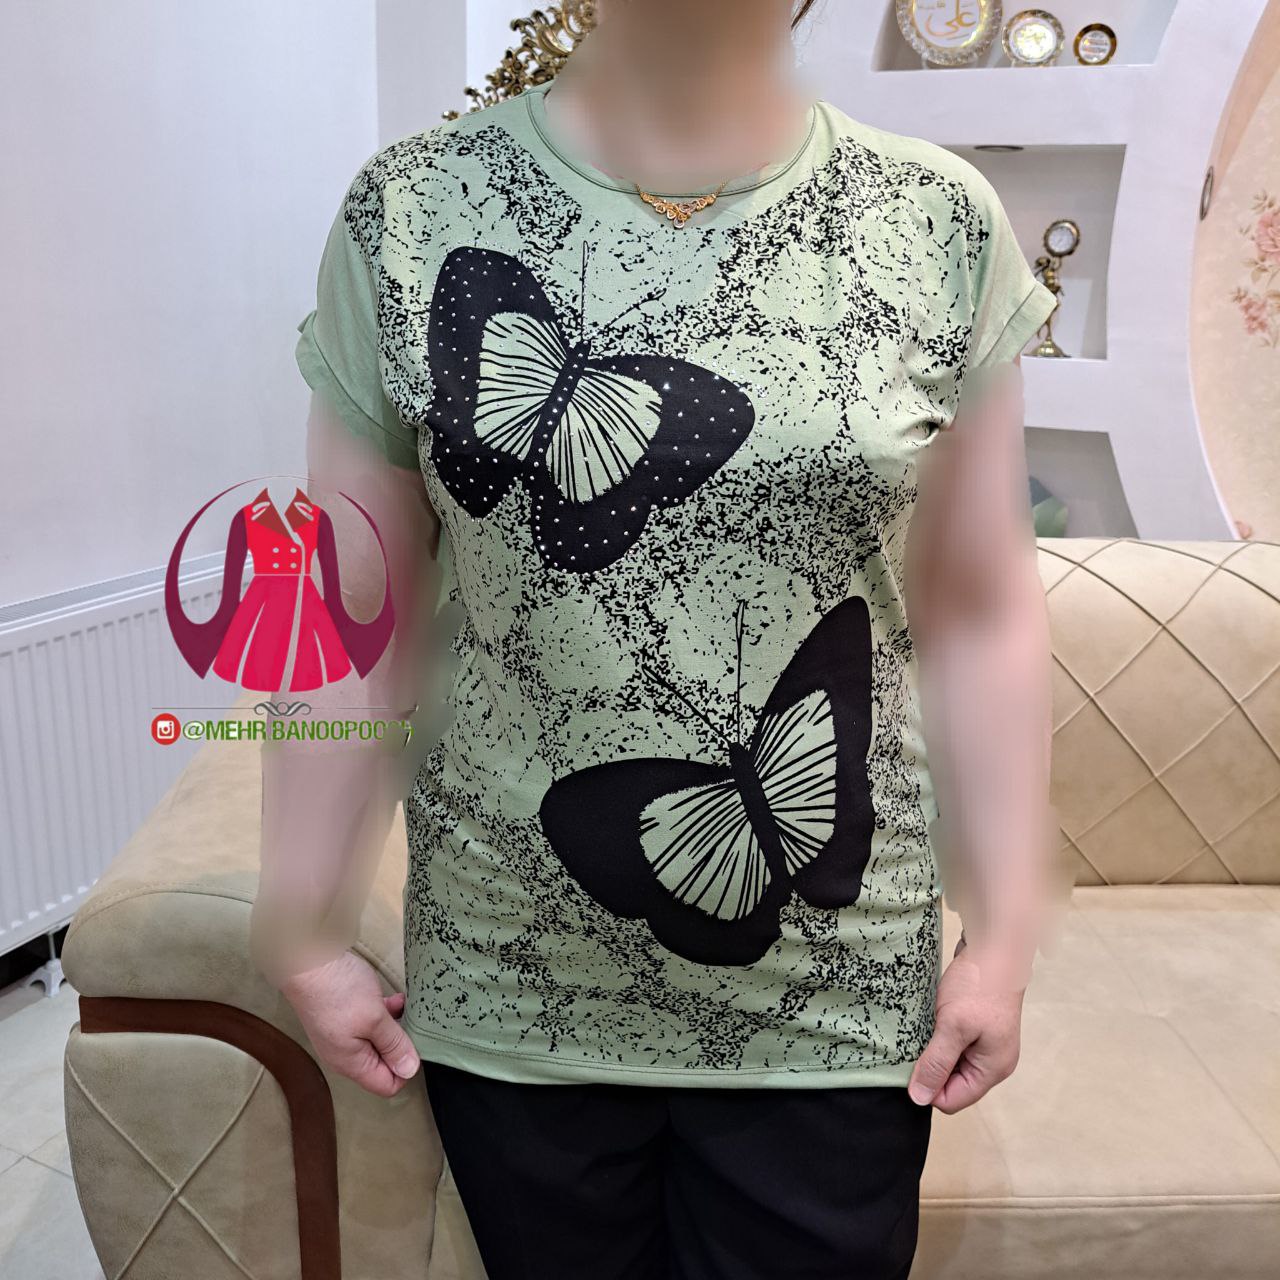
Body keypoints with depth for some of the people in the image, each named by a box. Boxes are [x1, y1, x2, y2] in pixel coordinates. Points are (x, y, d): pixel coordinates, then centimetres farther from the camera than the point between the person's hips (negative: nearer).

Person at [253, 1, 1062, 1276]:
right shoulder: (408, 214, -4)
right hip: (511, 994, 1)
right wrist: (303, 932, 1)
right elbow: (357, 612, -3)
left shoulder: (942, 222, -3)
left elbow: (978, 609, 1)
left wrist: (1004, 934, 2)